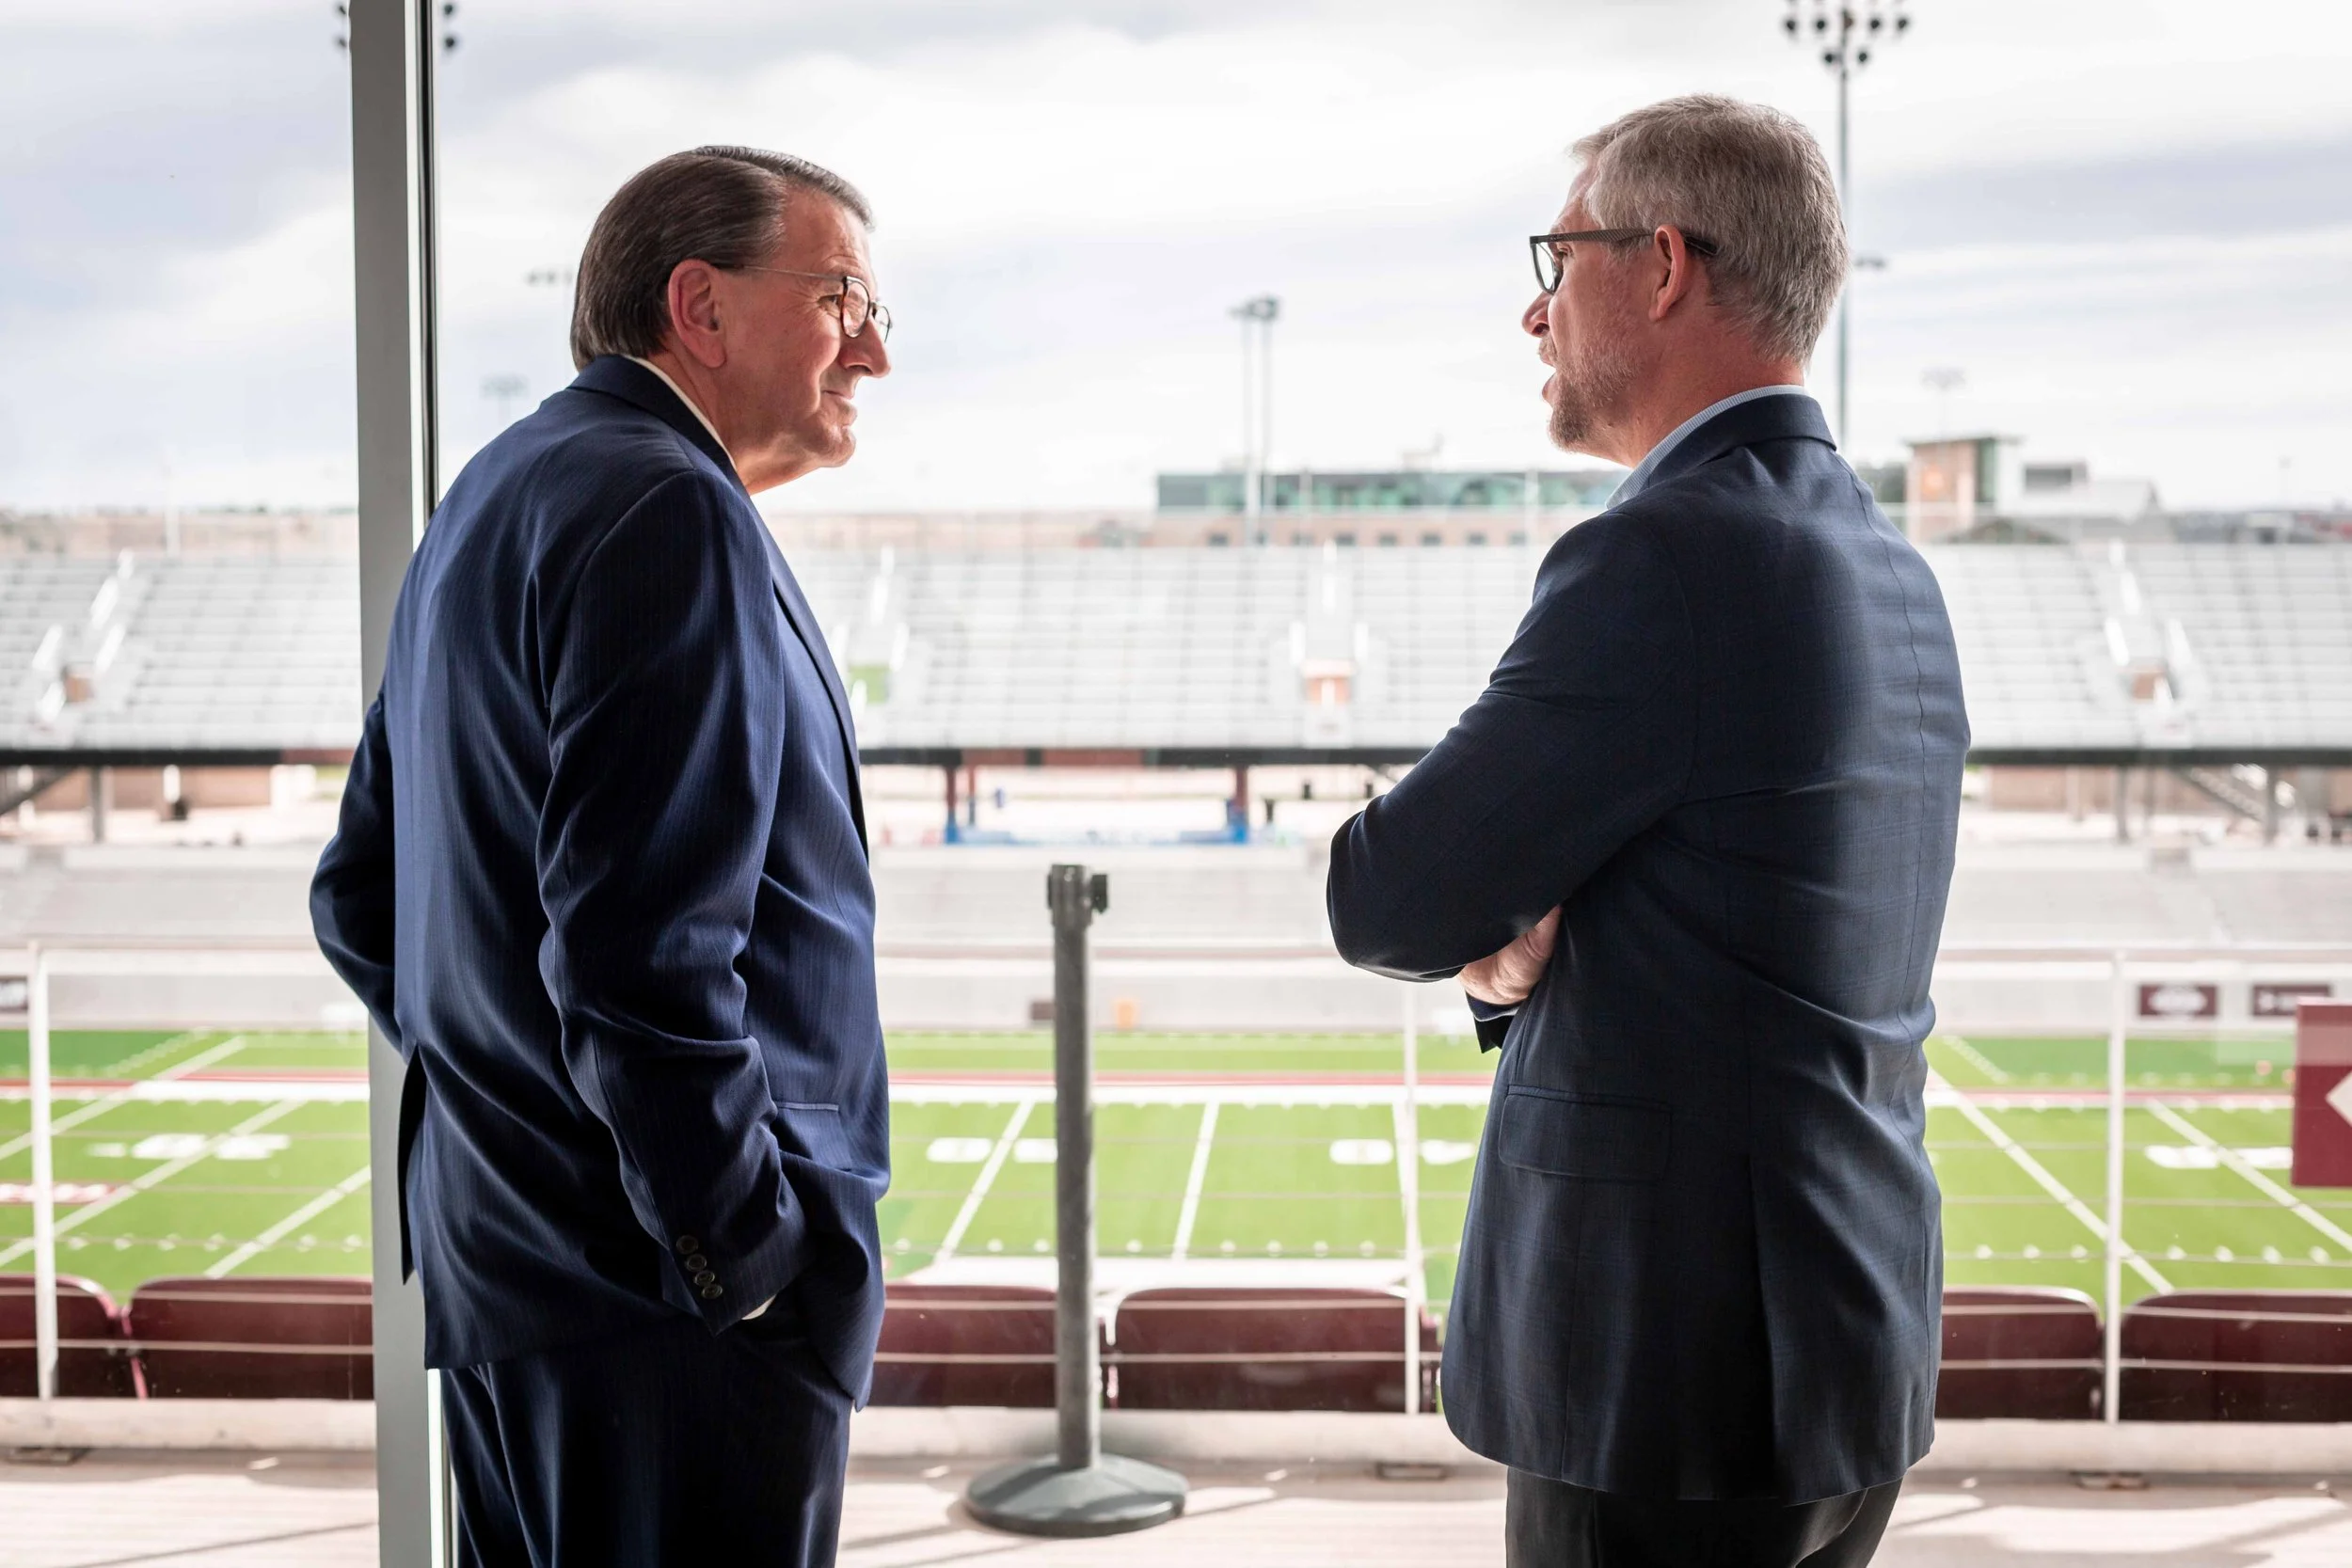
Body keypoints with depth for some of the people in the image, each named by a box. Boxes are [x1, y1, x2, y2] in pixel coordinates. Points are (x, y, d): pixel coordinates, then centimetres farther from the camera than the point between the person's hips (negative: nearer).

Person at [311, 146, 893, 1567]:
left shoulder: (495, 502, 16)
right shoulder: (668, 511, -16)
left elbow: (362, 902, 21)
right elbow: (645, 949, -25)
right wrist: (748, 1259, -17)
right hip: (672, 1310, -10)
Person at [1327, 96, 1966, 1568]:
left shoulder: (1665, 557, -20)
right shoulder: (1889, 570, 10)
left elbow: (1387, 902, -15)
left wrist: (1483, 918, 6)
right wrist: (1508, 944, -2)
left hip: (1679, 1370, -9)